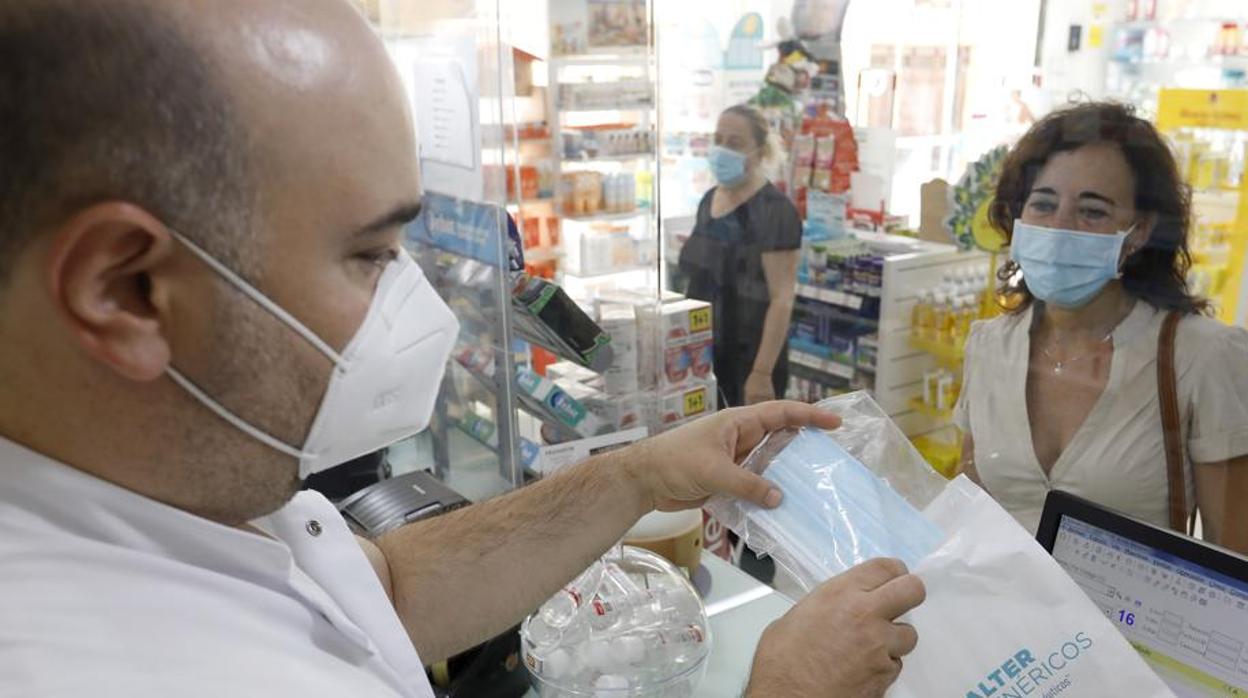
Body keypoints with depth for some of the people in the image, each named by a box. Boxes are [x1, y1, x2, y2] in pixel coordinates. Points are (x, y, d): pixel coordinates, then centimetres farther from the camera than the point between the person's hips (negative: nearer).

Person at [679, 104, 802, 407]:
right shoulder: (710, 200, 9)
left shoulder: (774, 210, -14)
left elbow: (782, 298, -18)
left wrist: (762, 372, -23)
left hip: (748, 358, -7)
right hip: (704, 353, 7)